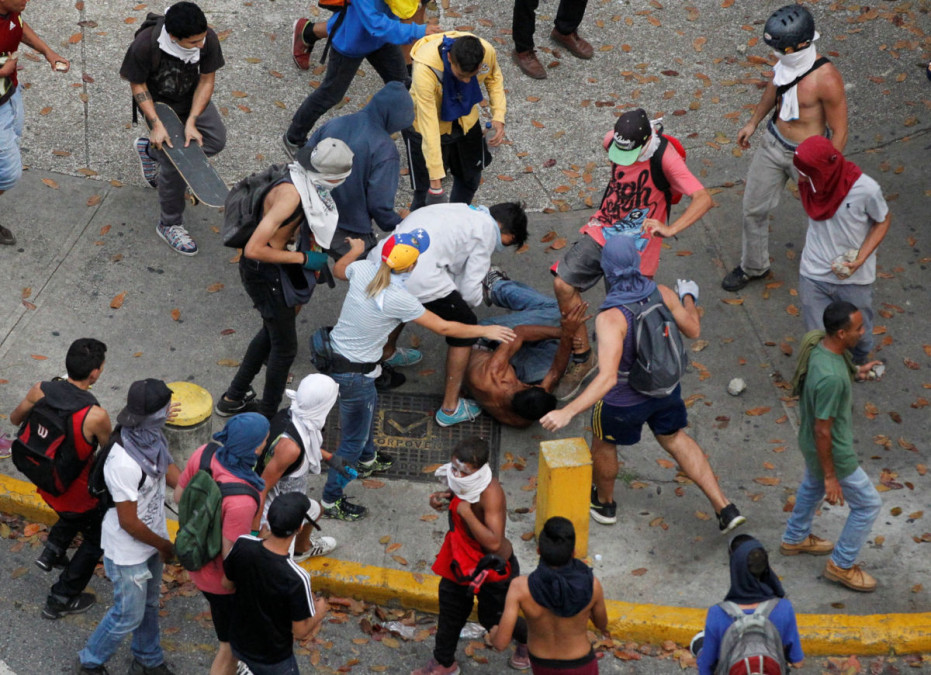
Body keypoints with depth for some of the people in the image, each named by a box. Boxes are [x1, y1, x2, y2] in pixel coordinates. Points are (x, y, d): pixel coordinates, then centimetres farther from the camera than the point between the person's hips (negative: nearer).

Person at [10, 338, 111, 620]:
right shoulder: (95, 416, -33)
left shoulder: (40, 390, -18)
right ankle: (61, 600, 30)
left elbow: (15, 418, 3)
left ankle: (52, 551, 32)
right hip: (77, 492, -6)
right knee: (97, 538, 22)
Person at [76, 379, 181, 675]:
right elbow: (129, 522, -29)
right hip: (129, 552, -8)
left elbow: (170, 471, 3)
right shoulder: (124, 464, -38)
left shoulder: (152, 439, -12)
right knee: (129, 615, 11)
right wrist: (164, 545, -13)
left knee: (149, 603, 26)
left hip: (152, 536, 8)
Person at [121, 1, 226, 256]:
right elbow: (137, 84, -21)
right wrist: (156, 124, -28)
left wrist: (191, 122, -23)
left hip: (193, 98, 4)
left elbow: (206, 80, -17)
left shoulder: (208, 39, -30)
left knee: (216, 139, 4)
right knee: (175, 164, -9)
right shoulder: (145, 45, -38)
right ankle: (169, 225, 14)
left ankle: (149, 149, 23)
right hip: (159, 103, -4)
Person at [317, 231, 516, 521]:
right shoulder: (398, 299, -29)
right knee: (353, 438, 9)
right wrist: (485, 331, -6)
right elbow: (442, 327, -18)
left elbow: (339, 270, 14)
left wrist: (355, 250, 35)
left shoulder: (363, 270, -12)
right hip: (354, 374, -9)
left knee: (369, 404, 36)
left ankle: (367, 458, 62)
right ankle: (331, 501, 24)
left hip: (335, 353, 9)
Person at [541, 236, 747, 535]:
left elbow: (608, 378, -43)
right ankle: (725, 508, 27)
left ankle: (604, 502, 52)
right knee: (674, 439, 28)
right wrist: (689, 299, 20)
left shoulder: (611, 318, -36)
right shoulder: (662, 294, -18)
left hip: (624, 401, -5)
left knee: (603, 443, 26)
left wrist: (567, 413, -48)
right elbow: (693, 330, -1)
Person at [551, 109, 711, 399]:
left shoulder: (664, 157, -24)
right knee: (563, 283, -6)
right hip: (602, 230, 5)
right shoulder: (612, 141, -7)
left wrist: (670, 229, -47)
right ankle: (583, 358, 10)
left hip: (636, 244, -5)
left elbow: (703, 198, -32)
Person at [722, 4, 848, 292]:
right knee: (753, 208, 17)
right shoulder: (787, 60, -12)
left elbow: (839, 131, -22)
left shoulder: (826, 79, -33)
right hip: (773, 142, 7)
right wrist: (753, 122, 19)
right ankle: (753, 267, 40)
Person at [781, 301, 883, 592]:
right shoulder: (830, 378, -40)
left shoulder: (817, 341, -15)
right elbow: (822, 431, -30)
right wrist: (831, 477, -21)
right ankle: (841, 565, 28)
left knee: (812, 486, 34)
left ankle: (795, 538, 58)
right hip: (831, 452, -9)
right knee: (868, 503, 11)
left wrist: (855, 371, 4)